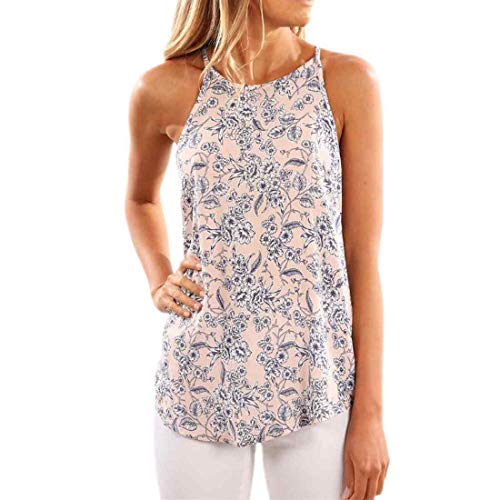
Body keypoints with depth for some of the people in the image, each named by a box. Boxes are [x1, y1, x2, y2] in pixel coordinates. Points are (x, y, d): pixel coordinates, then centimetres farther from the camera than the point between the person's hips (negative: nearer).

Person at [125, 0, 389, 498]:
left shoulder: (348, 82, -6)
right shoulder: (166, 89, -3)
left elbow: (363, 256, -6)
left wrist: (369, 411, -6)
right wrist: (159, 283, 1)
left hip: (318, 380, 0)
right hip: (202, 380, 1)